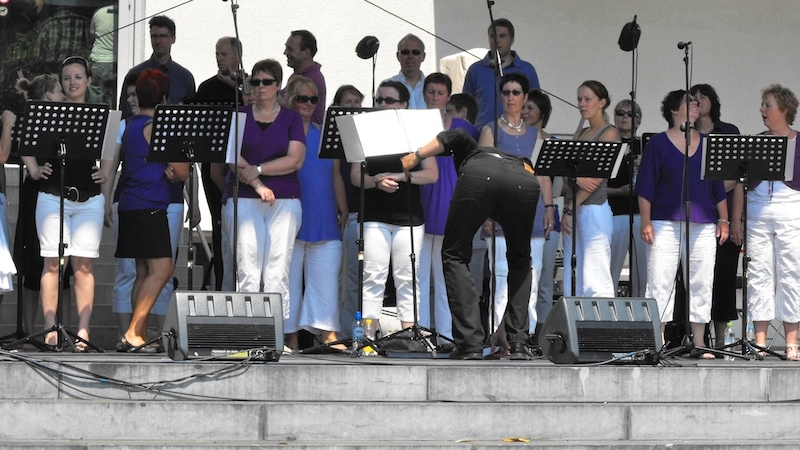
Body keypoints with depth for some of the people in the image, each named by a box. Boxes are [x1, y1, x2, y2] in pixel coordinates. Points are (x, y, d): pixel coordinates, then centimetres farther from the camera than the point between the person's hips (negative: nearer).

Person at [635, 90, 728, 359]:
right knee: (660, 283, -6)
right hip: (665, 224, -4)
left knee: (701, 284, 2)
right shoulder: (659, 143, 4)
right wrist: (646, 222, -6)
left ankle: (699, 344, 7)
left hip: (703, 226, 4)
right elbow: (645, 187, 1)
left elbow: (718, 186, 18)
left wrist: (723, 220, 11)